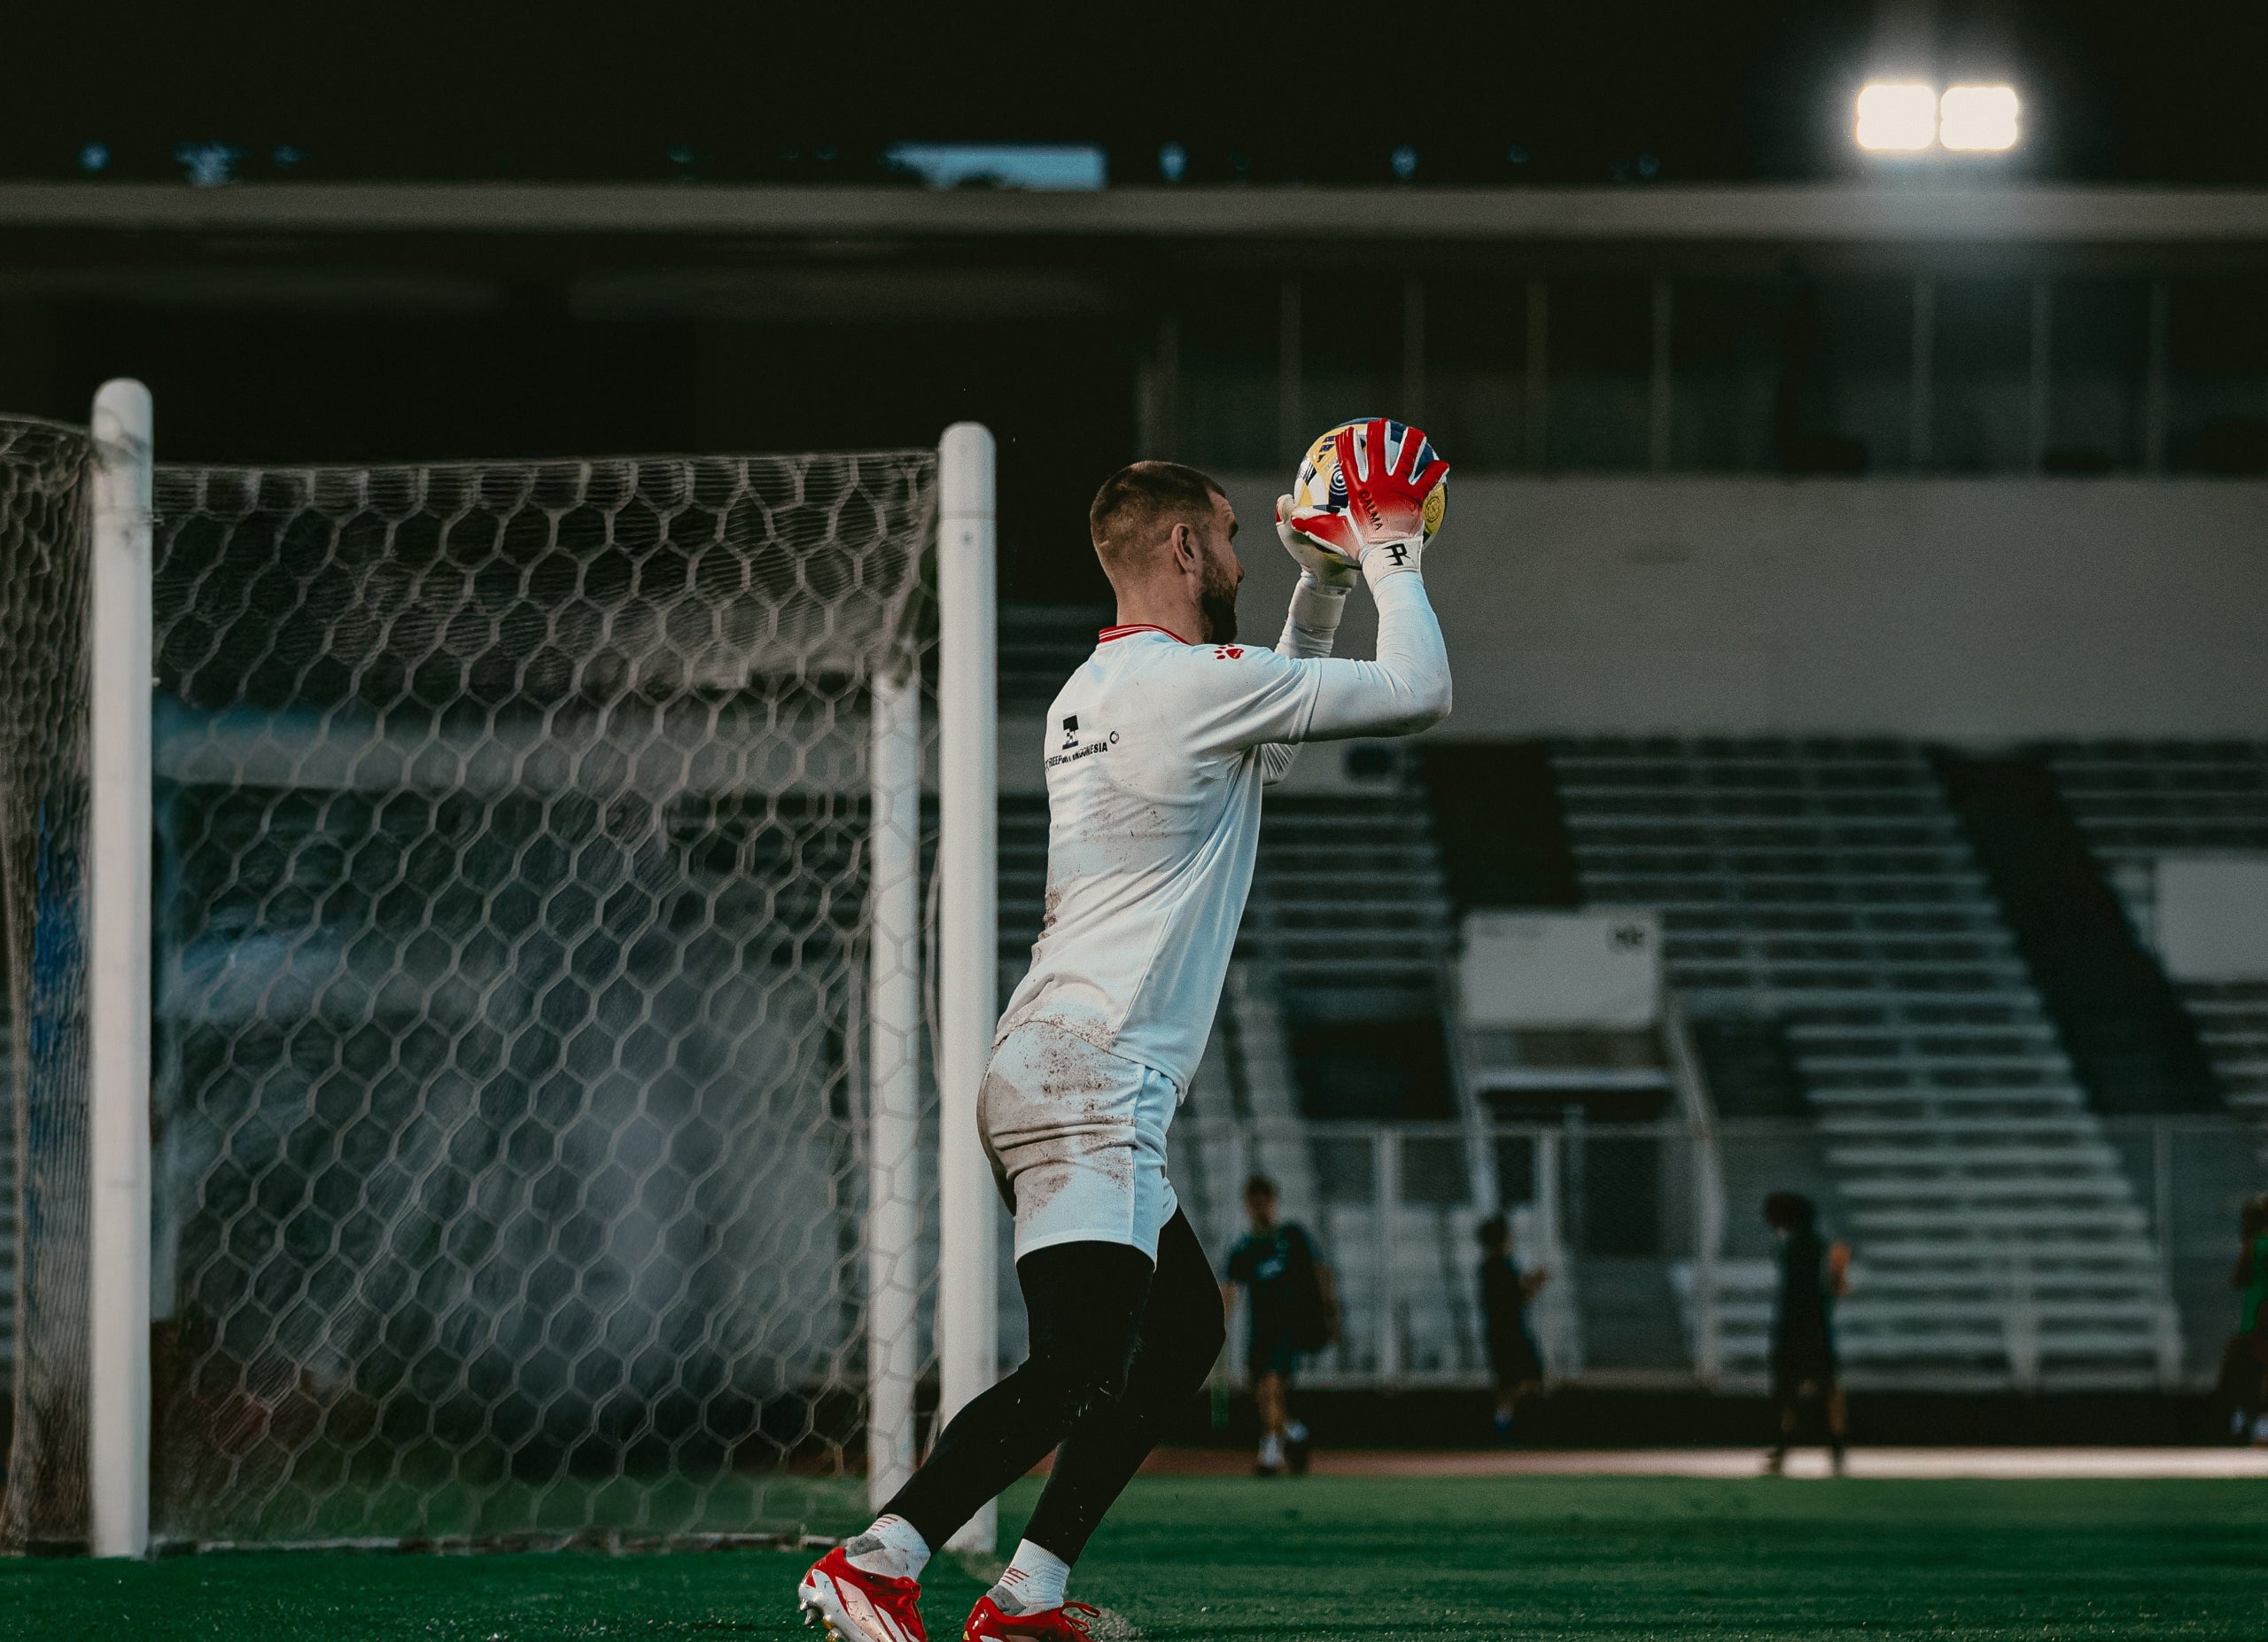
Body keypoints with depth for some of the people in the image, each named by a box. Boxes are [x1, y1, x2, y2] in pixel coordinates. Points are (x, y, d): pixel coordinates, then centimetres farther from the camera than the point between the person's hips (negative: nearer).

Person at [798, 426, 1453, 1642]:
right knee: (1077, 1366, -18)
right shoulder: (1196, 679, -9)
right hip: (1087, 1085, -10)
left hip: (1054, 1078, 10)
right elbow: (1416, 695, -4)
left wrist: (1323, 587, 30)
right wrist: (1389, 558, 11)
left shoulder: (1090, 696, 20)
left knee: (1185, 1328, 16)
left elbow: (1276, 740, 38)